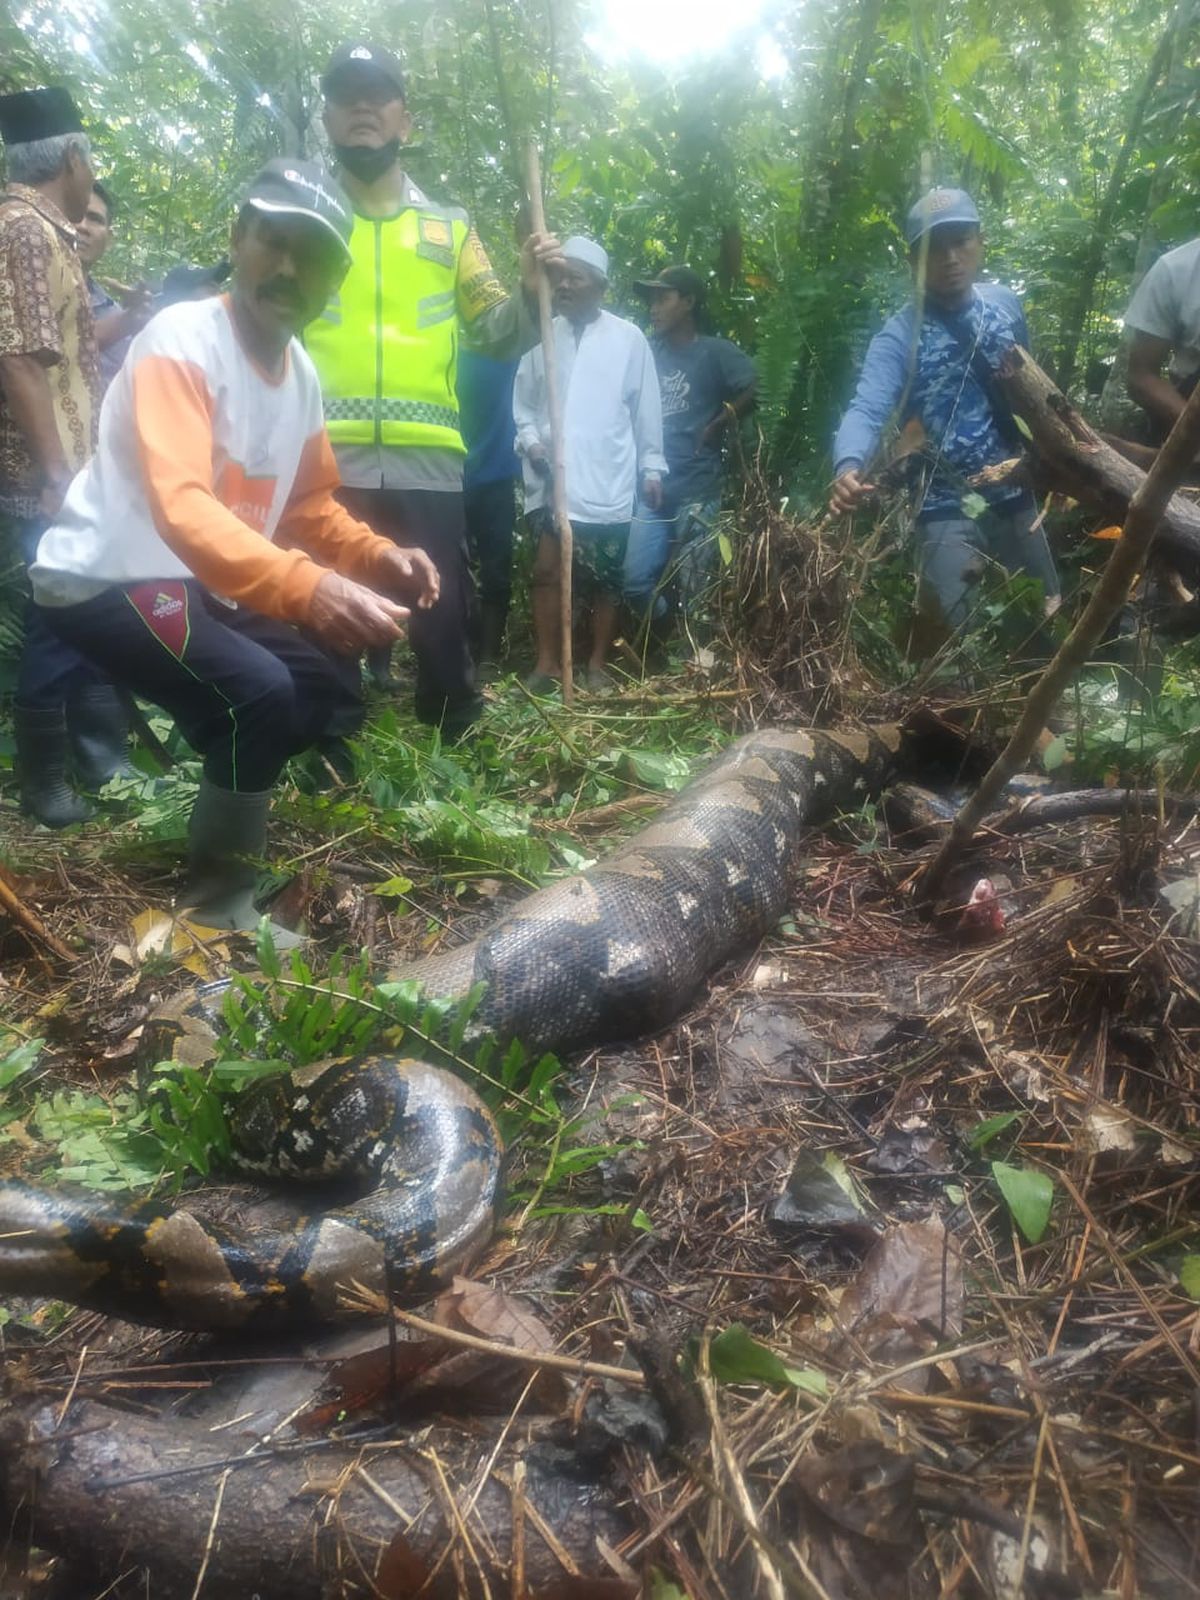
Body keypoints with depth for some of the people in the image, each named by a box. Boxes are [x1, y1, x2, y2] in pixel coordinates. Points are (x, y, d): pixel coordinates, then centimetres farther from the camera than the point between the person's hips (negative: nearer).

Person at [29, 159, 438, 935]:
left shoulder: (302, 373, 4)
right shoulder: (182, 338, -20)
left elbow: (310, 506, 15)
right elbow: (180, 504, -35)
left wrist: (377, 555, -6)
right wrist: (305, 588, -51)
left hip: (203, 587, 9)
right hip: (102, 580, -8)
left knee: (332, 682, 6)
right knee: (259, 691, -27)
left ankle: (227, 816, 24)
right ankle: (217, 897, -6)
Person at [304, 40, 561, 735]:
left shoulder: (449, 228, 17)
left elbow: (495, 331, 12)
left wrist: (530, 293, -7)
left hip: (427, 460, 1)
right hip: (324, 459, 0)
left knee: (443, 623, 5)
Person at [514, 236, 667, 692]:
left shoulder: (628, 338, 0)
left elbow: (646, 411, 2)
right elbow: (524, 403, 9)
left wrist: (652, 467, 2)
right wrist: (531, 441, -7)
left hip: (608, 483, -2)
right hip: (553, 481, 2)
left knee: (604, 580, 7)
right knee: (546, 570, 1)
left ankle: (597, 664, 18)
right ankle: (547, 661, 11)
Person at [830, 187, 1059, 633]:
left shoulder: (1006, 304, 1)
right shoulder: (899, 337, -15)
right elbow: (866, 410, -30)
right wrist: (850, 467, -50)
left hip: (1015, 497, 5)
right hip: (948, 511, -5)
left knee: (1046, 617, 16)